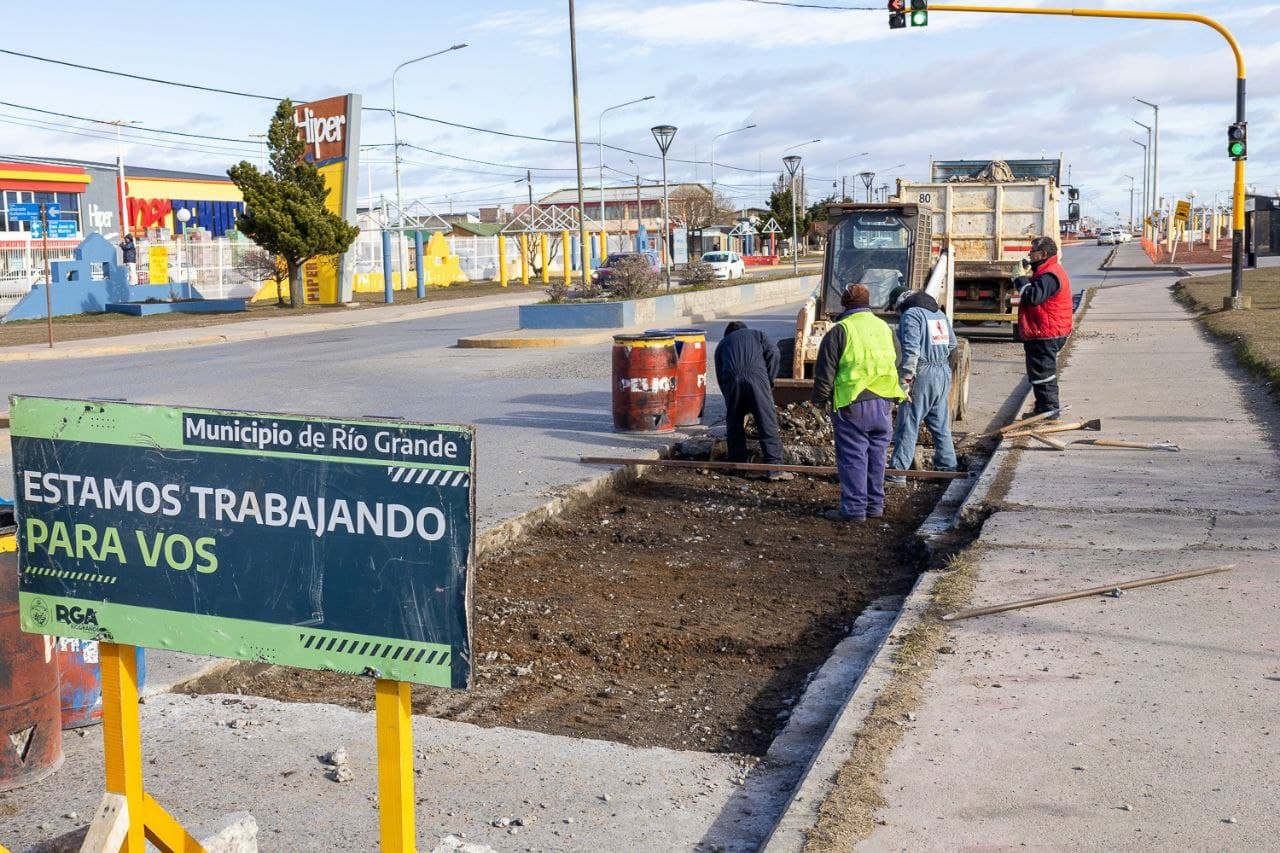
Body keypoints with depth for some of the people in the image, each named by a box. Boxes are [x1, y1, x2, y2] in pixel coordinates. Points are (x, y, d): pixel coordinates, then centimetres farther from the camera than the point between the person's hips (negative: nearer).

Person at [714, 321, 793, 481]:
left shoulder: (722, 343, 33)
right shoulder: (757, 334, 31)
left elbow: (719, 377, 26)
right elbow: (773, 352, 10)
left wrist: (729, 399, 32)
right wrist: (770, 380, 16)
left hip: (731, 380, 2)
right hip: (757, 377, -1)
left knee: (734, 425, 15)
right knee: (767, 423, -2)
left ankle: (737, 463, 18)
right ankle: (775, 467, -6)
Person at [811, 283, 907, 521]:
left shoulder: (840, 330, -7)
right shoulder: (885, 328, 13)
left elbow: (825, 370, -7)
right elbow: (897, 365, 23)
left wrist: (820, 399, 5)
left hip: (852, 405, -6)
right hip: (883, 403, 6)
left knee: (853, 456, -2)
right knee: (877, 455, 13)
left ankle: (854, 508, -1)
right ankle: (875, 504, 19)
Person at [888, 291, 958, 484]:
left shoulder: (911, 314, -7)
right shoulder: (940, 313, 16)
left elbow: (911, 349, -17)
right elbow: (952, 343, 19)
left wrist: (905, 379, -18)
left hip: (923, 374, -7)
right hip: (944, 373, 7)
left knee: (908, 425, -3)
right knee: (941, 425, 16)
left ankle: (898, 471, -3)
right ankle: (948, 466, 21)